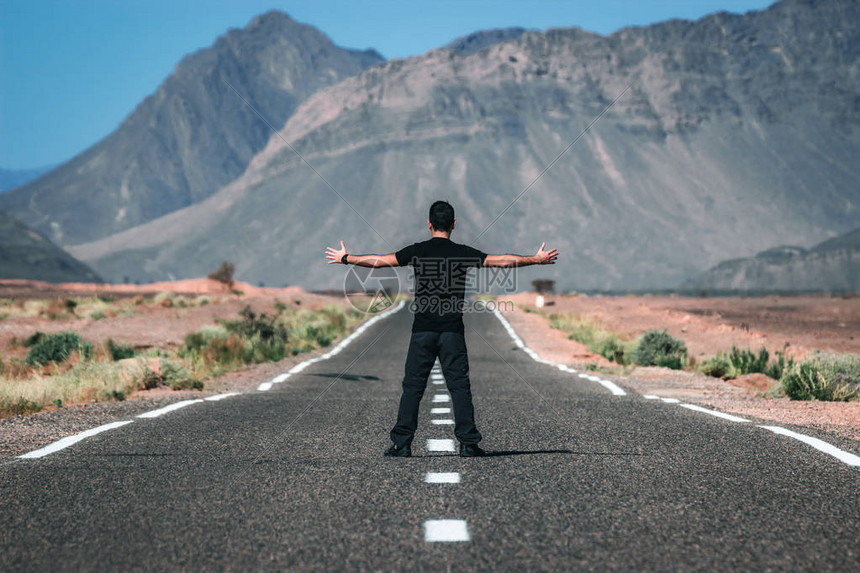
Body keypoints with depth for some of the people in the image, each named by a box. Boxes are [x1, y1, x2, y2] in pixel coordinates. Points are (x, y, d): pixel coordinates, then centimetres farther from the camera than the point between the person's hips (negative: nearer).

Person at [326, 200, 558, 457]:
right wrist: (537, 259, 17)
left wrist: (346, 258, 21)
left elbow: (379, 260, 7)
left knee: (413, 386, 4)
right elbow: (502, 261, 5)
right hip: (452, 330, 0)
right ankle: (468, 443, 1)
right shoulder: (463, 253, 1)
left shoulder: (417, 251, 2)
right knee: (459, 386, 3)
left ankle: (402, 443, 3)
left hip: (423, 330, 0)